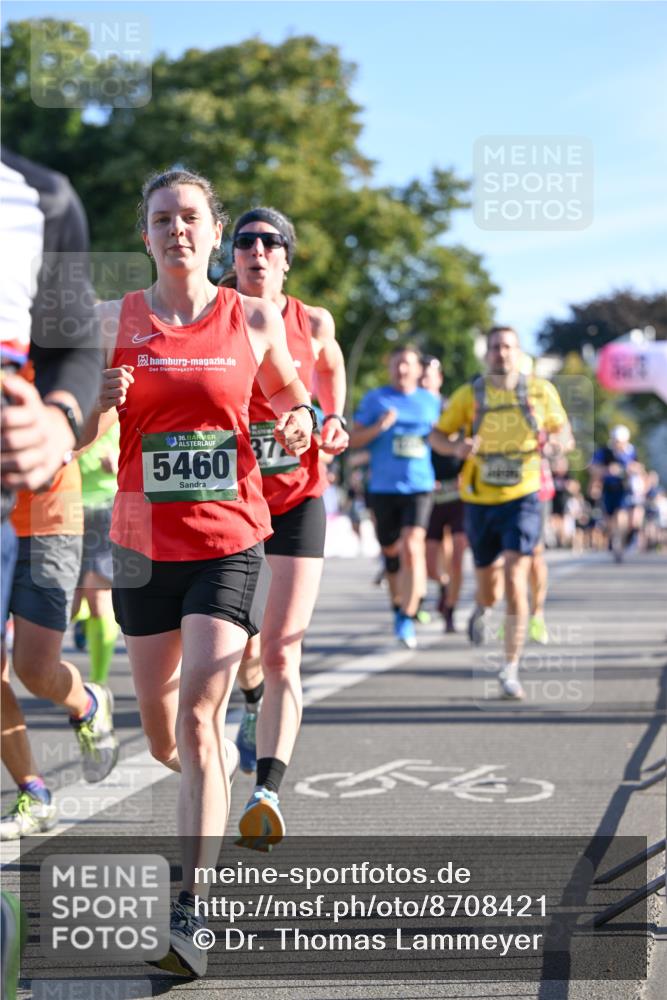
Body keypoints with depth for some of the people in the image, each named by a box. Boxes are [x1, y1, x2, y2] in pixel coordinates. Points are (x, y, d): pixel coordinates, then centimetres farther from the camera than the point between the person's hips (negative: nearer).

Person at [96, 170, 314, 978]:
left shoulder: (254, 320, 1)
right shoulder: (114, 321, 2)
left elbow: (286, 391, 18)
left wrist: (299, 421, -4)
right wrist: (102, 401, -16)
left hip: (231, 541, -2)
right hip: (144, 545, 2)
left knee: (197, 719, -16)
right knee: (163, 738, 12)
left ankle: (189, 915, -15)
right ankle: (223, 765, 50)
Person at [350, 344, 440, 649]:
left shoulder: (431, 401, 10)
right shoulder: (374, 399, 5)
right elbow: (353, 440, 2)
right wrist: (379, 426, -13)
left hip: (419, 487, -1)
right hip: (383, 487, 1)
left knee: (412, 547, -18)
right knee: (390, 550, 10)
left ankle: (407, 618, -15)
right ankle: (398, 605, 35)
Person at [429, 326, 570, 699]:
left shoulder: (541, 391, 0)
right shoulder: (469, 394, 0)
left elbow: (563, 430, 11)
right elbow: (437, 435, 6)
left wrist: (554, 443, -13)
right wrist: (456, 447, -17)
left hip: (522, 498, -1)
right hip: (480, 501, 1)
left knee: (515, 578, -17)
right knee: (489, 588, 9)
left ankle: (511, 669, -8)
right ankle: (483, 607, 51)